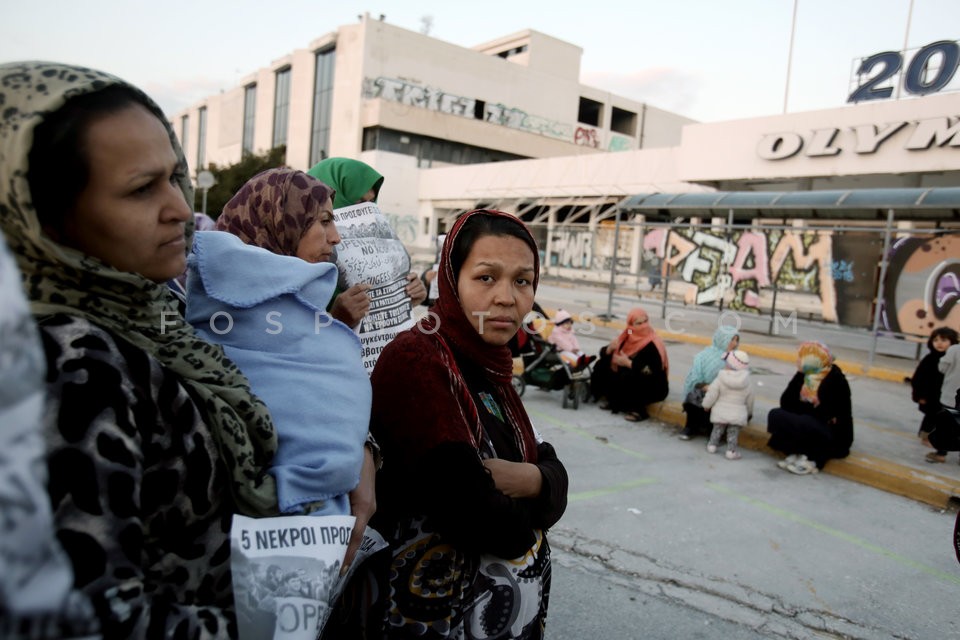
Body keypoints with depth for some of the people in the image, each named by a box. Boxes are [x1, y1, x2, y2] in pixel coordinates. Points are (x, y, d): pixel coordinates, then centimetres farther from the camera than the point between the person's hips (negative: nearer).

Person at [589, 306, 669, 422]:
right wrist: (610, 349, -19)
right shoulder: (627, 337, 0)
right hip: (628, 381, 7)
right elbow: (604, 354, 5)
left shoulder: (652, 344, -20)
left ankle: (638, 410, -17)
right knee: (602, 365, 0)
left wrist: (629, 363, -28)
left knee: (628, 377, -35)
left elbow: (654, 370, -31)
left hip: (653, 387, -7)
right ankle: (610, 399, 5)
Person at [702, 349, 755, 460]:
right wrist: (749, 413, 26)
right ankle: (731, 450, 0)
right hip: (737, 415, 0)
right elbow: (749, 401, 10)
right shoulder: (747, 384, -2)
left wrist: (706, 405, 6)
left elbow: (711, 395, -11)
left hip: (720, 413, 0)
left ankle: (712, 445, 21)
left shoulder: (720, 379, -13)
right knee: (733, 432, 7)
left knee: (717, 429, 17)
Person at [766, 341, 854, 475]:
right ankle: (798, 452, -15)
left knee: (805, 423, -34)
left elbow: (823, 413, -22)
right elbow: (786, 403, -3)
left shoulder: (835, 380, -15)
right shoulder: (805, 375, 3)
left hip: (834, 435, -6)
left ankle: (811, 459, -12)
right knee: (775, 415, -13)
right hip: (809, 424, 6)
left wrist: (801, 406, -9)